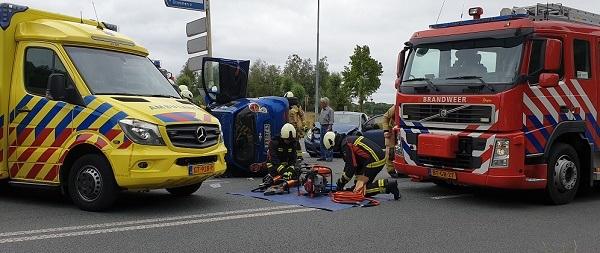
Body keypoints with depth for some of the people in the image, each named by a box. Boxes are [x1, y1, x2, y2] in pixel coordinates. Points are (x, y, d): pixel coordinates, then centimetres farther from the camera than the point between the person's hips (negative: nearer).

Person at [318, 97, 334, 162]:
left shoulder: (330, 110, -9)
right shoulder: (322, 110, 16)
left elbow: (331, 121, -14)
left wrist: (329, 128, -20)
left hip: (327, 127, -9)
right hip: (322, 126, 9)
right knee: (322, 142, 9)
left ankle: (329, 157, -7)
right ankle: (323, 156, 14)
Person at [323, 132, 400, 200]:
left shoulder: (346, 145, -11)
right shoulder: (349, 140, 21)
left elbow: (351, 167, -12)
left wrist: (342, 182, 1)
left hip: (374, 161, -10)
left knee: (360, 190, -7)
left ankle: (387, 185, -15)